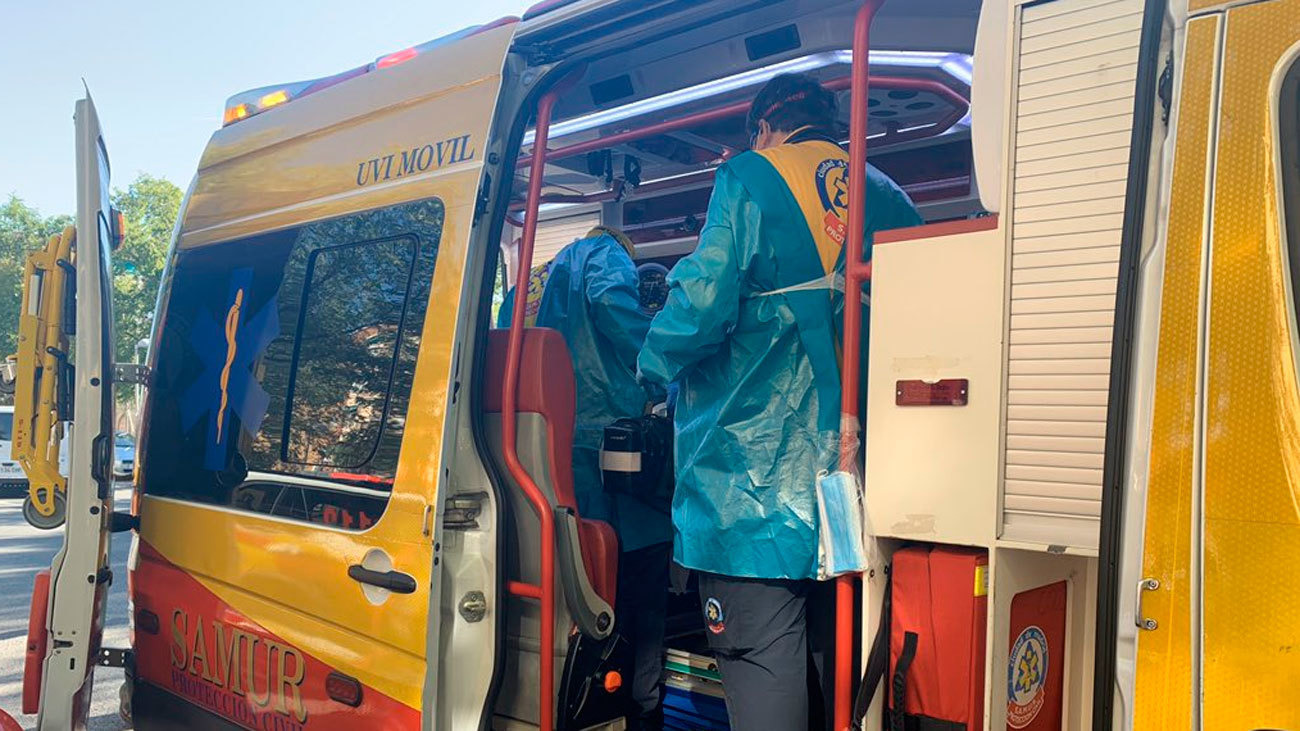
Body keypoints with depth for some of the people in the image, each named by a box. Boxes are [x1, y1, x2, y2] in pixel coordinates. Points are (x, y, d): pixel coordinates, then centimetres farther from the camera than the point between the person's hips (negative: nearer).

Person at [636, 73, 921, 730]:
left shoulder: (751, 178, -2)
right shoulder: (888, 197, 14)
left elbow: (703, 301, -15)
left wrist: (652, 364, 3)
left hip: (754, 473, -6)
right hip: (856, 469, 6)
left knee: (760, 663, -1)